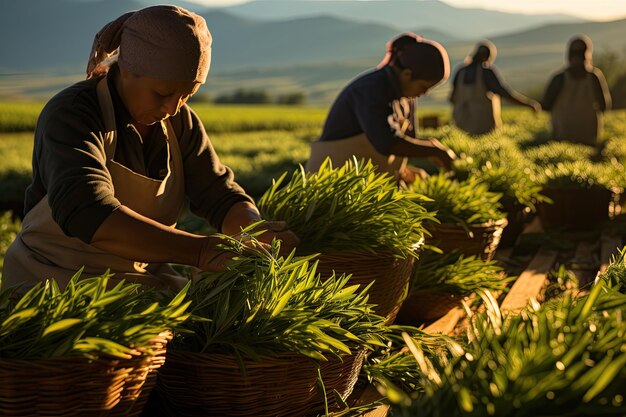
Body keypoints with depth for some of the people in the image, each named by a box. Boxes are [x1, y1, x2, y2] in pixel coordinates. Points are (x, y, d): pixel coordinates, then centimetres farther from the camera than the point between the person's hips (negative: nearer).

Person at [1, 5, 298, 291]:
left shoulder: (179, 121, 1)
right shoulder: (71, 116, -20)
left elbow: (221, 197, -3)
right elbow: (87, 215, -37)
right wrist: (201, 250, -46)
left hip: (142, 283, 5)